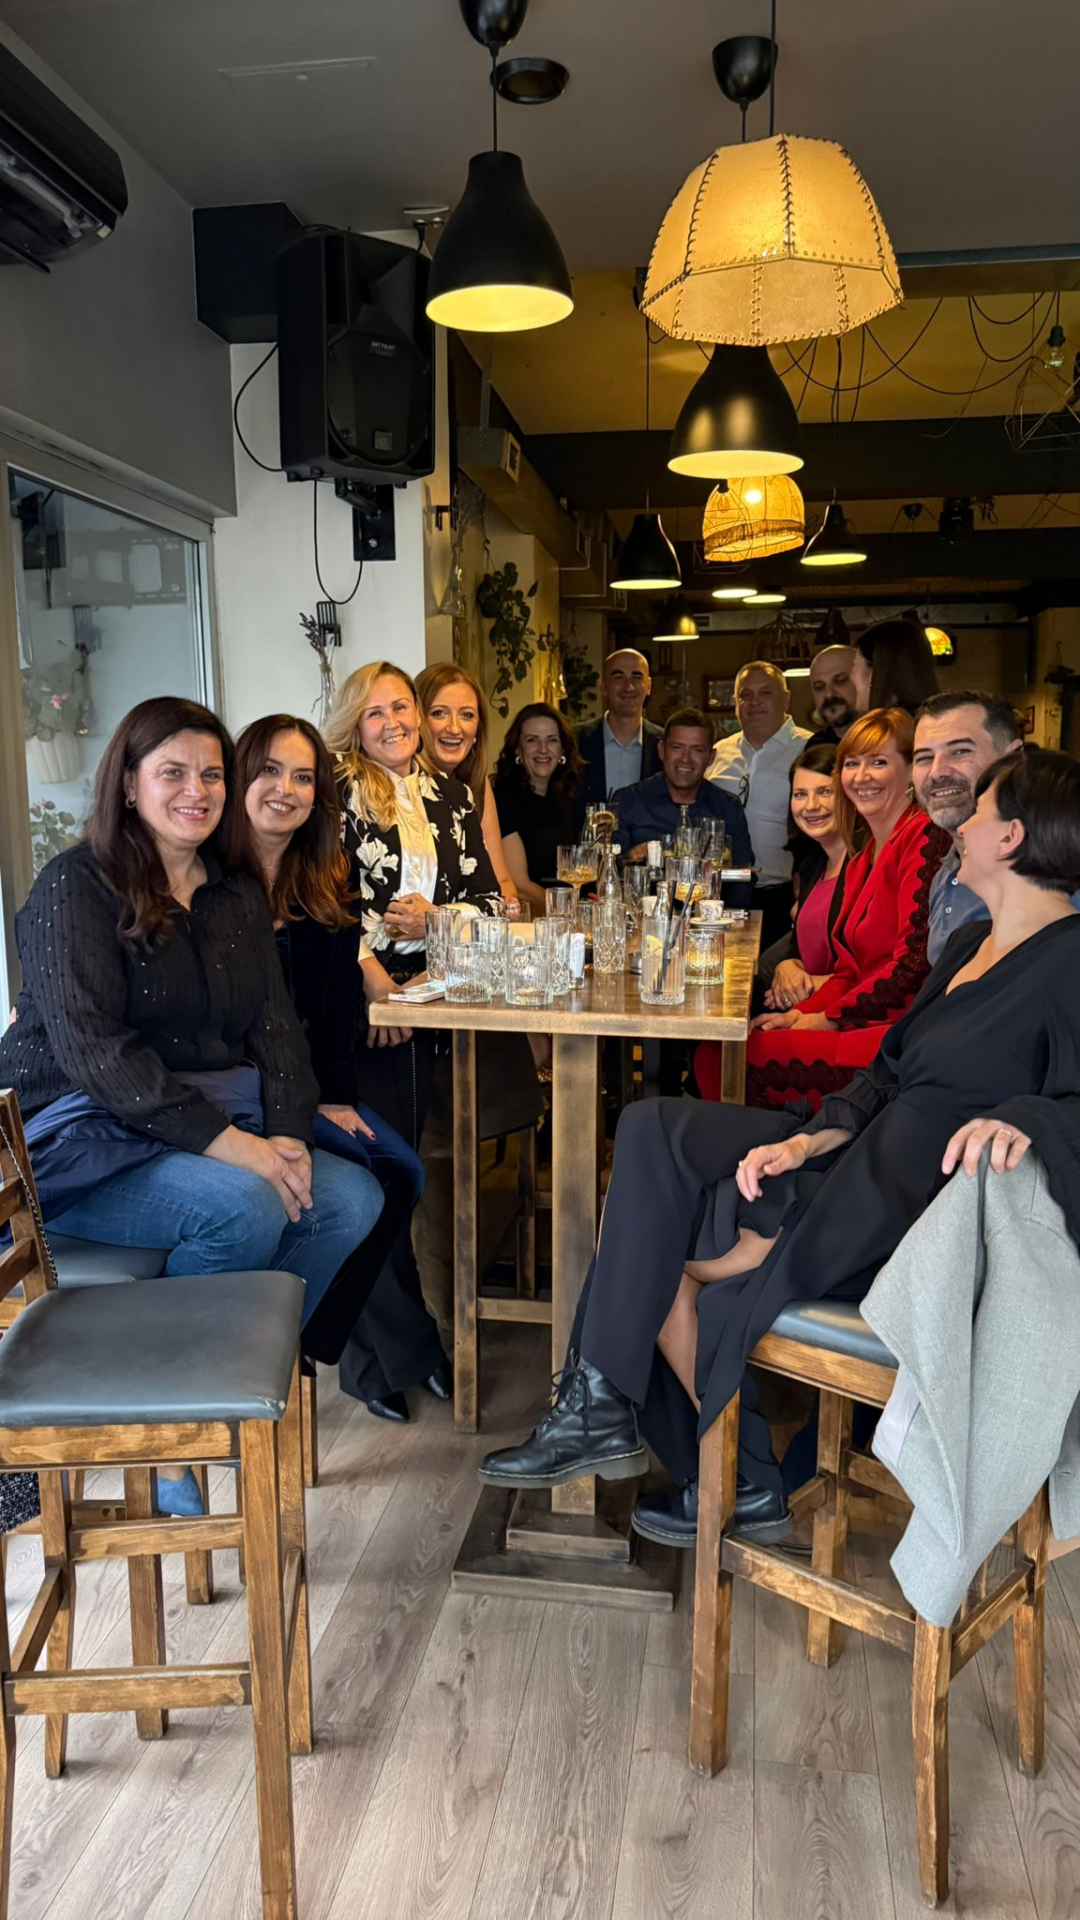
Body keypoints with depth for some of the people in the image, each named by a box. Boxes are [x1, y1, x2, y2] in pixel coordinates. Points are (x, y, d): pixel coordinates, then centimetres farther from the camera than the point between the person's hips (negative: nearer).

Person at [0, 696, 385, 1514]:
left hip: (219, 1130, 7)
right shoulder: (77, 887, -9)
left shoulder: (236, 892, 12)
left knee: (353, 1196, -13)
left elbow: (273, 1023, 7)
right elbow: (91, 1049, -19)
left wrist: (287, 1134, -12)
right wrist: (227, 1142, -26)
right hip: (86, 1140, -6)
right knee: (242, 1207, -31)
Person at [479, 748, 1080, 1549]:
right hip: (864, 1158, 9)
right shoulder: (970, 944, 16)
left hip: (913, 1211, -9)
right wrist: (810, 1138, 0)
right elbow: (889, 1073, 14)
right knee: (653, 1131, -4)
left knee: (665, 1255, -10)